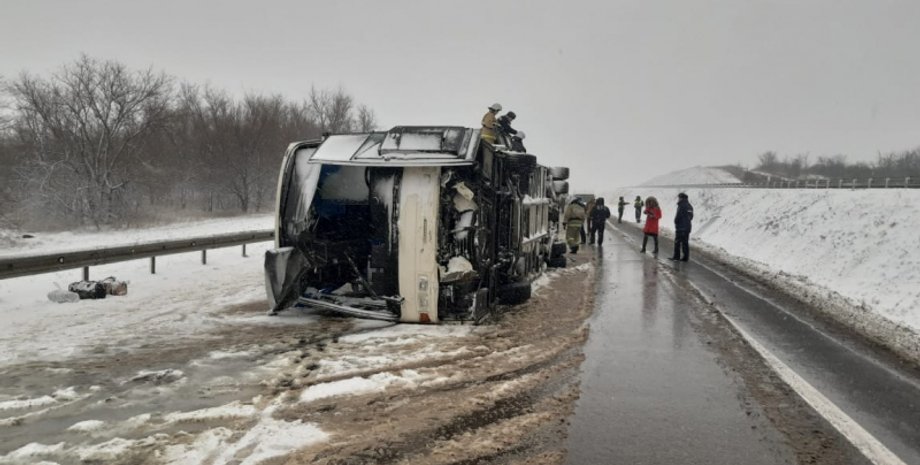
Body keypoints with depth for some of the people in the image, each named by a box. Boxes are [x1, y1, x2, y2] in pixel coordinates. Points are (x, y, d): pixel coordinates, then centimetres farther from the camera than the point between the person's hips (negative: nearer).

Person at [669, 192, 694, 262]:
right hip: (688, 226, 8)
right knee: (685, 242, 9)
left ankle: (676, 256, -1)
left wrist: (676, 222, 2)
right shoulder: (690, 206, 13)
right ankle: (686, 257, 9)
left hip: (680, 227, -8)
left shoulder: (681, 206, -14)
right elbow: (691, 216, 16)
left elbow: (678, 216, -16)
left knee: (677, 241, -1)